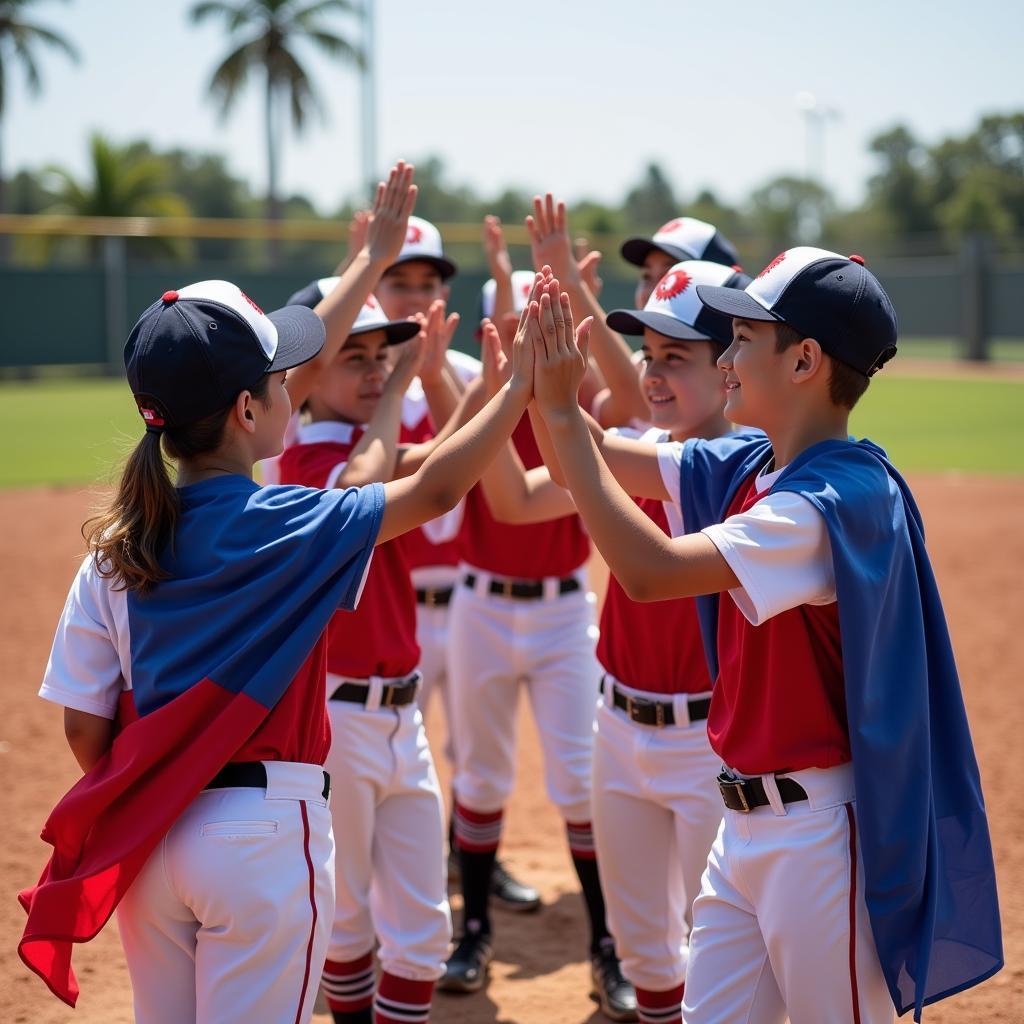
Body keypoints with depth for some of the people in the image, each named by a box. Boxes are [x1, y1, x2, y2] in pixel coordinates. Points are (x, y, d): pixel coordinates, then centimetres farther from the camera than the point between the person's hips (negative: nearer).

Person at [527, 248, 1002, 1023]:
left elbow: (650, 571, -31)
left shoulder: (842, 499, -22)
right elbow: (606, 458, 11)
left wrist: (562, 413, -26)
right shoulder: (748, 467, 4)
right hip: (747, 816, 8)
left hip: (820, 833, -8)